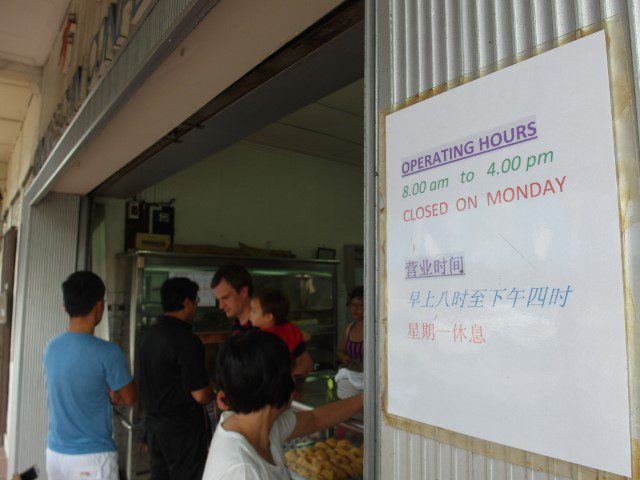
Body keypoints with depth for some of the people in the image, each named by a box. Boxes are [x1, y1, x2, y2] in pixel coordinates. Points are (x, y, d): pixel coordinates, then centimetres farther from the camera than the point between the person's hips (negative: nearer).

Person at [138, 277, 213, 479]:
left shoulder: (148, 335, 2)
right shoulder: (187, 341, -23)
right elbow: (201, 396, -22)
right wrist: (215, 387, -2)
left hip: (154, 420, 8)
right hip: (183, 427, -8)